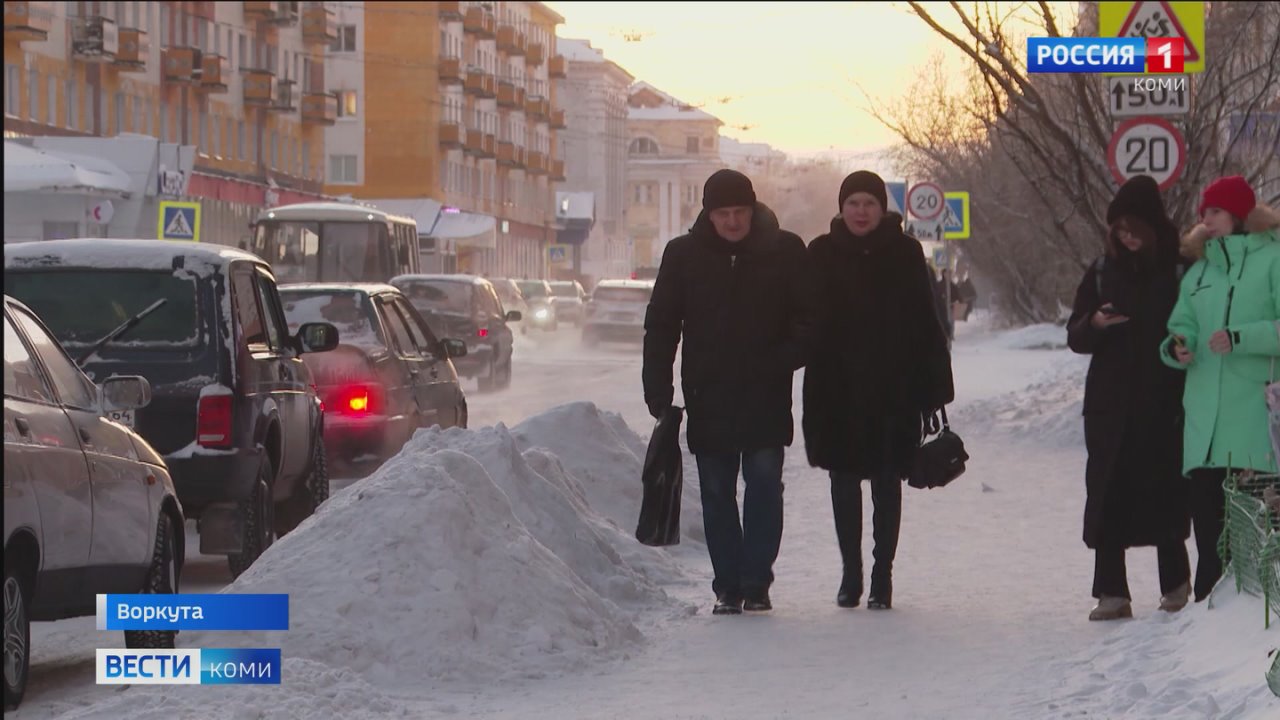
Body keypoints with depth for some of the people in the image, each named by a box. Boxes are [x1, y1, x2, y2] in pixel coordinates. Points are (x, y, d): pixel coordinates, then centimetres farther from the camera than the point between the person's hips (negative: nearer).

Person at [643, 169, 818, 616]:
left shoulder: (785, 252, 0)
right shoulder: (684, 255, 3)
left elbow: (808, 320, 6)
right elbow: (660, 327, 6)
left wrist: (784, 360, -12)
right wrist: (658, 392, -2)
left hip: (766, 398, -1)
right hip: (708, 400, 1)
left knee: (764, 486, -5)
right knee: (716, 495, 5)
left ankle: (756, 583, 2)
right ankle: (728, 587, 11)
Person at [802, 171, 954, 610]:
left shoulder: (904, 253, -1)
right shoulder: (822, 254, 1)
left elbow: (926, 324, -1)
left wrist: (933, 386, -5)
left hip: (893, 392, -1)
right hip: (836, 390, 1)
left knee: (886, 482, 4)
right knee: (844, 480, 7)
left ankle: (882, 577, 10)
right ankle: (851, 573, 17)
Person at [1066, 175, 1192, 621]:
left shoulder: (1180, 272, -1)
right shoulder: (1103, 273, 9)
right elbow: (1075, 337, 9)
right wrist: (1095, 324, -11)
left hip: (1163, 404, -3)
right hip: (1110, 406, 3)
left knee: (1164, 492, 1)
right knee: (1107, 496, -3)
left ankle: (1175, 584, 16)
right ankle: (1111, 592, -1)